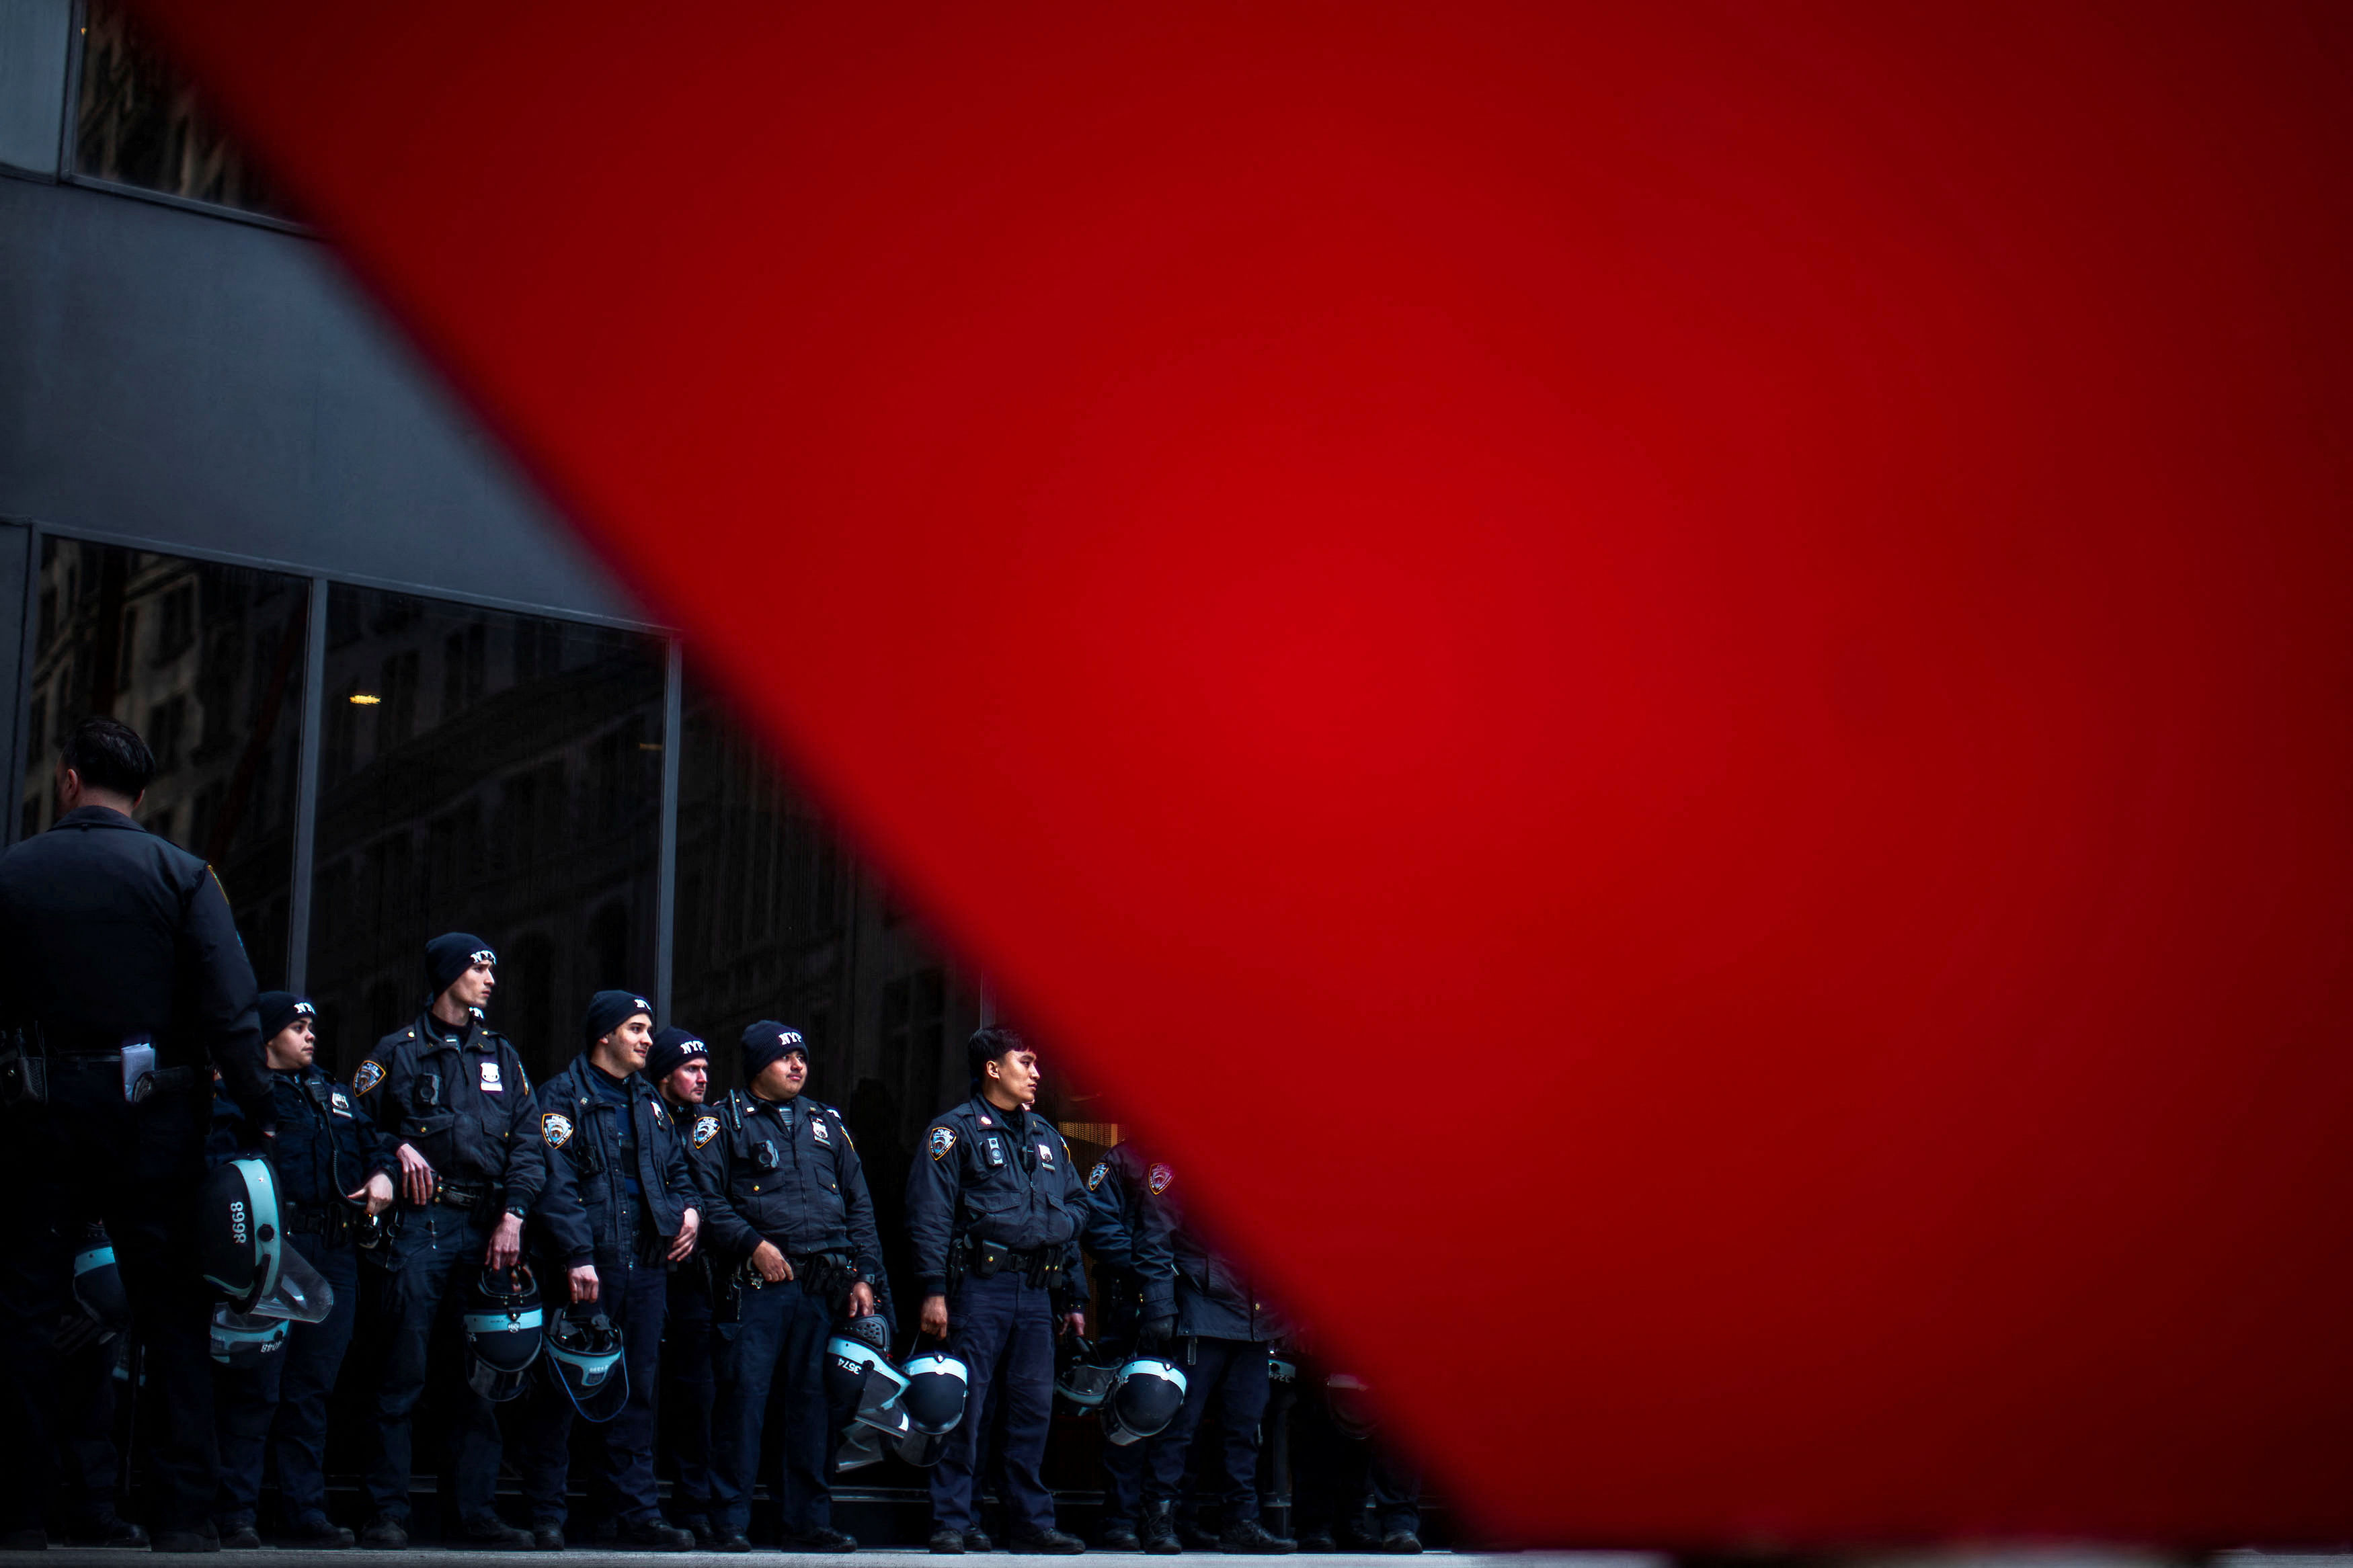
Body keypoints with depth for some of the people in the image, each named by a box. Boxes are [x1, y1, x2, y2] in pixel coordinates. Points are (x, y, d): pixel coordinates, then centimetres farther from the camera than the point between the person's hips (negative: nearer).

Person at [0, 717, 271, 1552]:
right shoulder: (182, 876, -3)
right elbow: (230, 1008, -11)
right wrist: (258, 1112, -9)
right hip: (154, 1115, -1)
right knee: (172, 1314, 3)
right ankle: (184, 1513, 0)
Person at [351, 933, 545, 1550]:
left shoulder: (501, 1055, 18)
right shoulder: (401, 1051, 7)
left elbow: (527, 1144, 11)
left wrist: (513, 1215, -1)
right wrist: (397, 1150, -11)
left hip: (485, 1227, 3)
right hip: (420, 1222, -3)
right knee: (404, 1372, -5)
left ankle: (476, 1511, 5)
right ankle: (389, 1513, -2)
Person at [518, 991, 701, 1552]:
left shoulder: (650, 1103, 19)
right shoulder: (564, 1096, -2)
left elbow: (677, 1169, 28)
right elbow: (557, 1184, -11)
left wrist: (688, 1209, 6)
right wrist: (577, 1256, -19)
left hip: (646, 1263, 6)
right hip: (587, 1267, -6)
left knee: (637, 1388, 7)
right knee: (564, 1386, -2)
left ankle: (634, 1512, 10)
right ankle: (544, 1513, 5)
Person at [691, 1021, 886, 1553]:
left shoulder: (827, 1124, 19)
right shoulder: (724, 1122, 6)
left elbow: (859, 1205, 18)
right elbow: (706, 1196, -4)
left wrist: (864, 1275, 8)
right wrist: (752, 1244, -15)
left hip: (825, 1287, 4)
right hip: (758, 1285, -4)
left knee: (814, 1400, 6)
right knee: (744, 1396, -7)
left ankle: (808, 1520, 12)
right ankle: (730, 1523, -2)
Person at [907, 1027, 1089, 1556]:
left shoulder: (1046, 1136, 21)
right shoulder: (956, 1130, 2)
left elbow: (1075, 1207, 23)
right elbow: (929, 1213, -5)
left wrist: (1073, 1299, 18)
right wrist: (933, 1289, -15)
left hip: (1037, 1292, 6)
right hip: (980, 1286, -6)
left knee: (1034, 1409, 5)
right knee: (965, 1406, -6)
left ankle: (1032, 1521, 12)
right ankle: (953, 1523, -1)